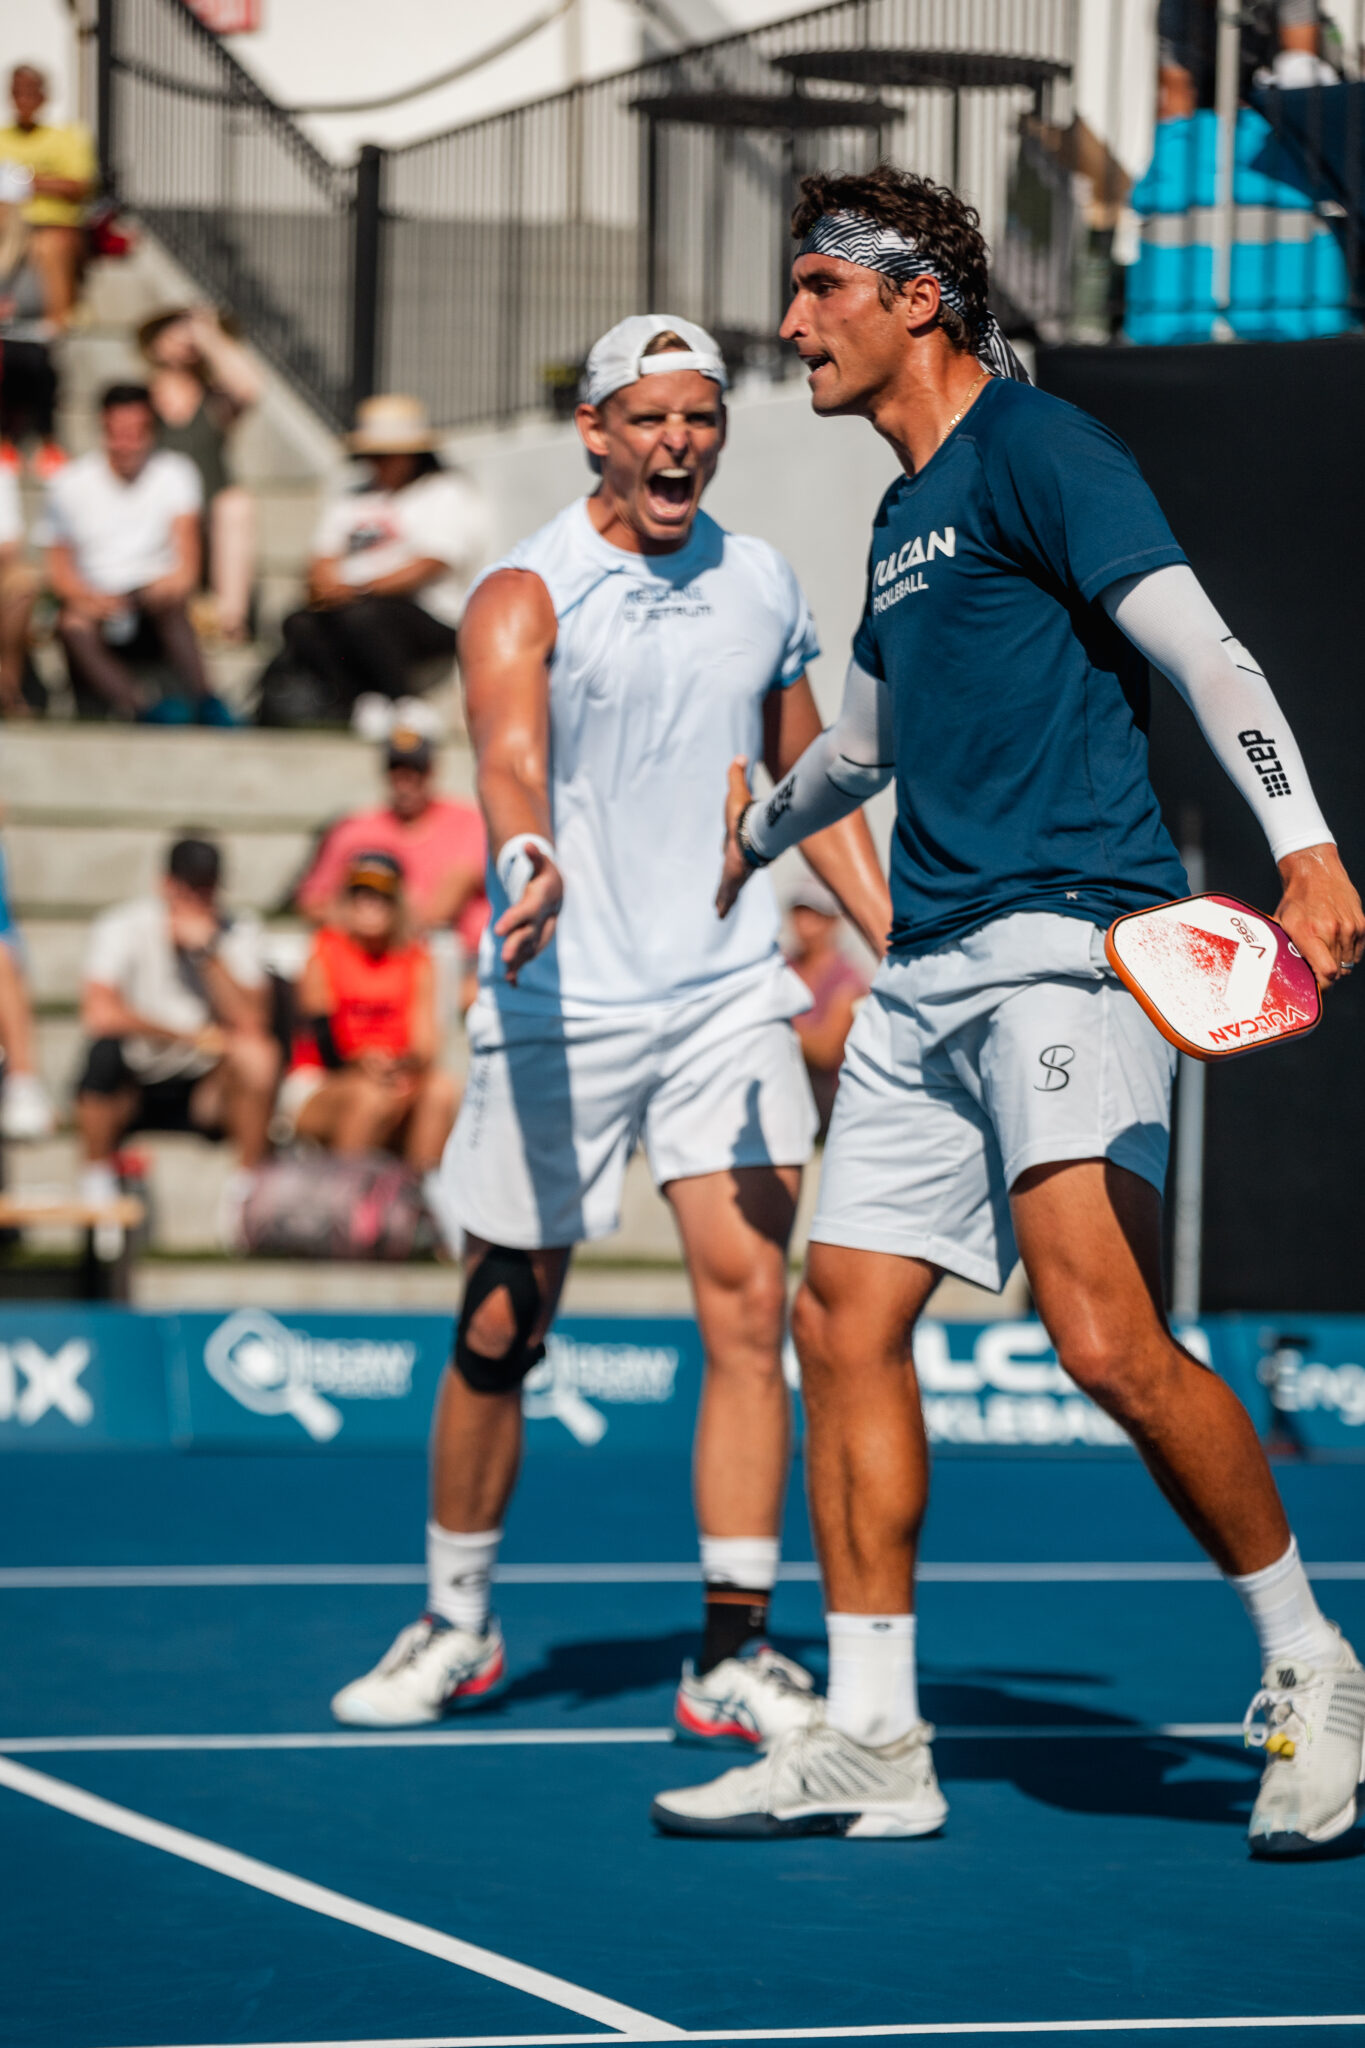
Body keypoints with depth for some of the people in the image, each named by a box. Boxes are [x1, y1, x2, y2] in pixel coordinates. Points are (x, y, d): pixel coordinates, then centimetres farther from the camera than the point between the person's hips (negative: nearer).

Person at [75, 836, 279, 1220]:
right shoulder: (125, 927, -11)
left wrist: (208, 950, -24)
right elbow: (99, 1014, -26)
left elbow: (251, 1024, -17)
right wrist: (191, 1036, -20)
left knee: (259, 1055, -28)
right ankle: (98, 1185, -14)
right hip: (130, 1090, -2)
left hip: (201, 1088, 2)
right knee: (107, 1050, -35)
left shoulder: (237, 933, -2)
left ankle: (245, 1189, -12)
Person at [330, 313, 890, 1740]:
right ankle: (456, 1625, 25)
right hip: (558, 1012, -3)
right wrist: (529, 861, -48)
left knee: (747, 1309, -9)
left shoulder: (764, 587, 9)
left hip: (729, 1000, 3)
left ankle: (734, 1655, -5)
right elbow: (510, 752, -27)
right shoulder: (525, 597, -7)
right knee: (498, 1336, 5)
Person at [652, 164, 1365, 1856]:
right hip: (930, 970, 9)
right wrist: (754, 837, 57)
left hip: (1066, 937, -9)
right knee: (844, 1320, 4)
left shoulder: (1035, 449, -5)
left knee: (1106, 1338, -21)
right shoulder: (903, 515, 22)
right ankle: (870, 1743, 10)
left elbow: (1200, 648, -16)